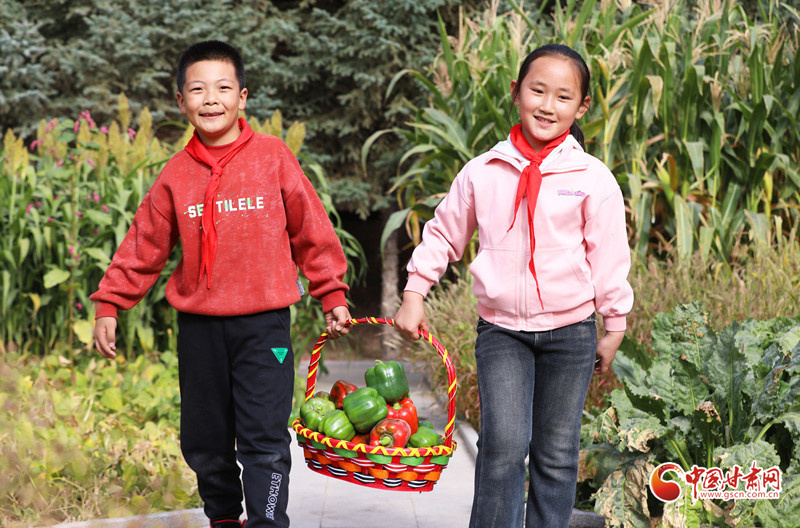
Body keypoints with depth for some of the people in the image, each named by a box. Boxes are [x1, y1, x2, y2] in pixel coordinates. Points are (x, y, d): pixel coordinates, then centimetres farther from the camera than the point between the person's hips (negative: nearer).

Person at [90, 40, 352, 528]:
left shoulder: (273, 157, -2)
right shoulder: (177, 173, 4)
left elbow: (311, 231, 4)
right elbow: (144, 245, 10)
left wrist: (332, 295, 6)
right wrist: (109, 304, 7)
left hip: (264, 323, -3)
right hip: (199, 327, 3)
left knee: (265, 442, -6)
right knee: (205, 442, 12)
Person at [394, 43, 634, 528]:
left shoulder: (593, 178, -3)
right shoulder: (481, 172, 1)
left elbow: (610, 256, 3)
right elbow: (444, 234, 12)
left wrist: (614, 327, 6)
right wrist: (414, 294, 8)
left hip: (570, 330, 0)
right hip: (501, 329, 0)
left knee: (557, 453, 8)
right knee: (503, 444, -13)